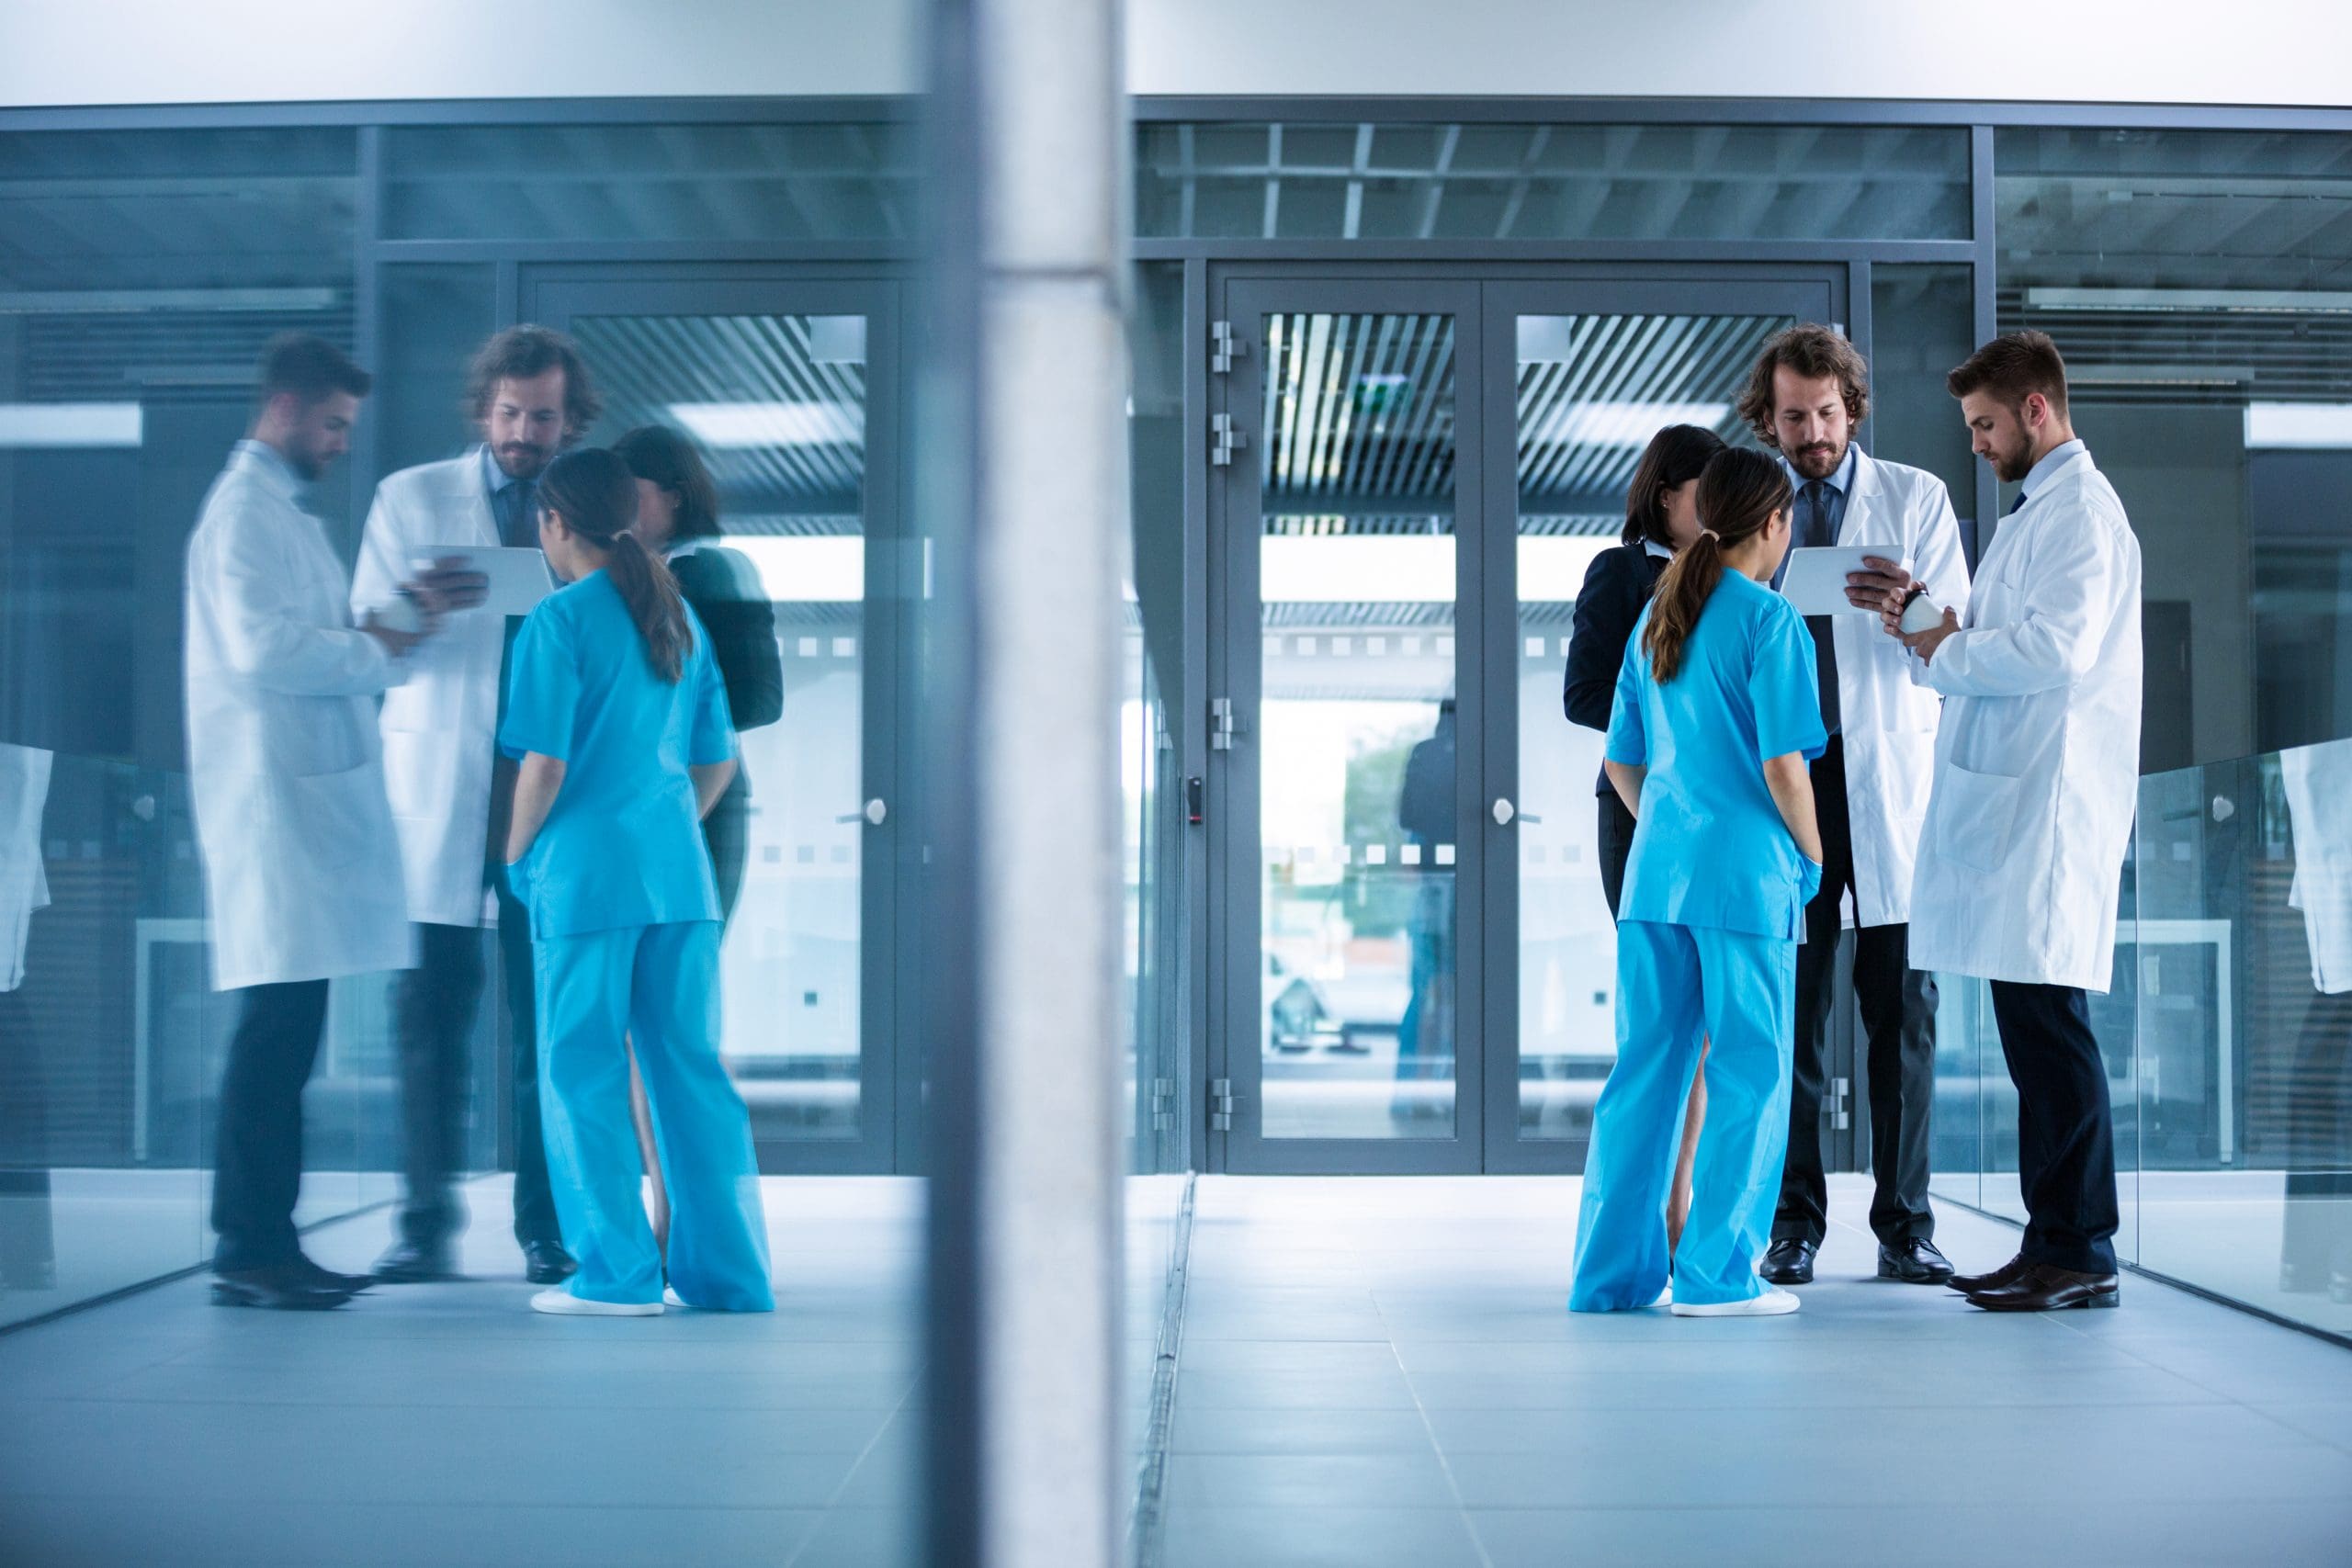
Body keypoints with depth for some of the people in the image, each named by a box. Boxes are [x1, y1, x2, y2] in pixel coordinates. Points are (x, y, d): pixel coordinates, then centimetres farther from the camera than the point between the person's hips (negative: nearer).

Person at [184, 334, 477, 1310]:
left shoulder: (286, 512, 23)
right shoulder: (245, 508, -8)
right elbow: (263, 647, -21)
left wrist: (407, 609, 9)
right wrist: (378, 646, -10)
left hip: (310, 796, 10)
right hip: (274, 797, -10)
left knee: (288, 1028, 9)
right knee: (276, 1024, -10)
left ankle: (268, 1243, 14)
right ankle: (246, 1252, -6)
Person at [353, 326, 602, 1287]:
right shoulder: (411, 499, 11)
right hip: (441, 794, 0)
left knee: (551, 1019, -1)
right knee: (430, 1010, -3)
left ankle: (547, 1229, 5)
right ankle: (428, 1225, 5)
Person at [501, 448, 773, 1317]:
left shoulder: (560, 621, -7)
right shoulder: (679, 616, 12)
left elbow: (545, 764, -13)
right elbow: (719, 762, 13)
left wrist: (517, 854, 1)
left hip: (587, 872, -6)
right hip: (680, 873, 6)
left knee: (582, 1072, 3)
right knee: (692, 1067, 9)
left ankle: (617, 1273, 4)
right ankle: (726, 1270, 12)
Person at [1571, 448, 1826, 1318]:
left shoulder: (1657, 618, 12)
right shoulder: (1769, 620, -8)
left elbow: (1621, 762, 15)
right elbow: (1782, 764, -13)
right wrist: (1813, 856, 0)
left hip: (1656, 867, 6)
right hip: (1746, 871, -6)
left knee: (1645, 1070, 9)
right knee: (1749, 1075, 2)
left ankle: (1612, 1269, 13)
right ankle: (1717, 1273, 3)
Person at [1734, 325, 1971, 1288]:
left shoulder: (1916, 497, 9)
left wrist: (1912, 606, -21)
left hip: (1890, 784, 0)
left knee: (1902, 1008, -2)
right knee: (1791, 1009, 0)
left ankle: (1904, 1226, 5)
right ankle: (1793, 1225, 8)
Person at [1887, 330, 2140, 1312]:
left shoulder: (2079, 510, -8)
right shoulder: (2034, 512, 24)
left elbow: (2057, 645, -21)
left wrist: (1945, 650, -9)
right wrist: (1931, 634, 7)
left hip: (2047, 802, -10)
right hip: (2007, 803, 10)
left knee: (2046, 1023, -10)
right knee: (2029, 1026, 10)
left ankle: (2081, 1255, -6)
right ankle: (2052, 1242, 14)